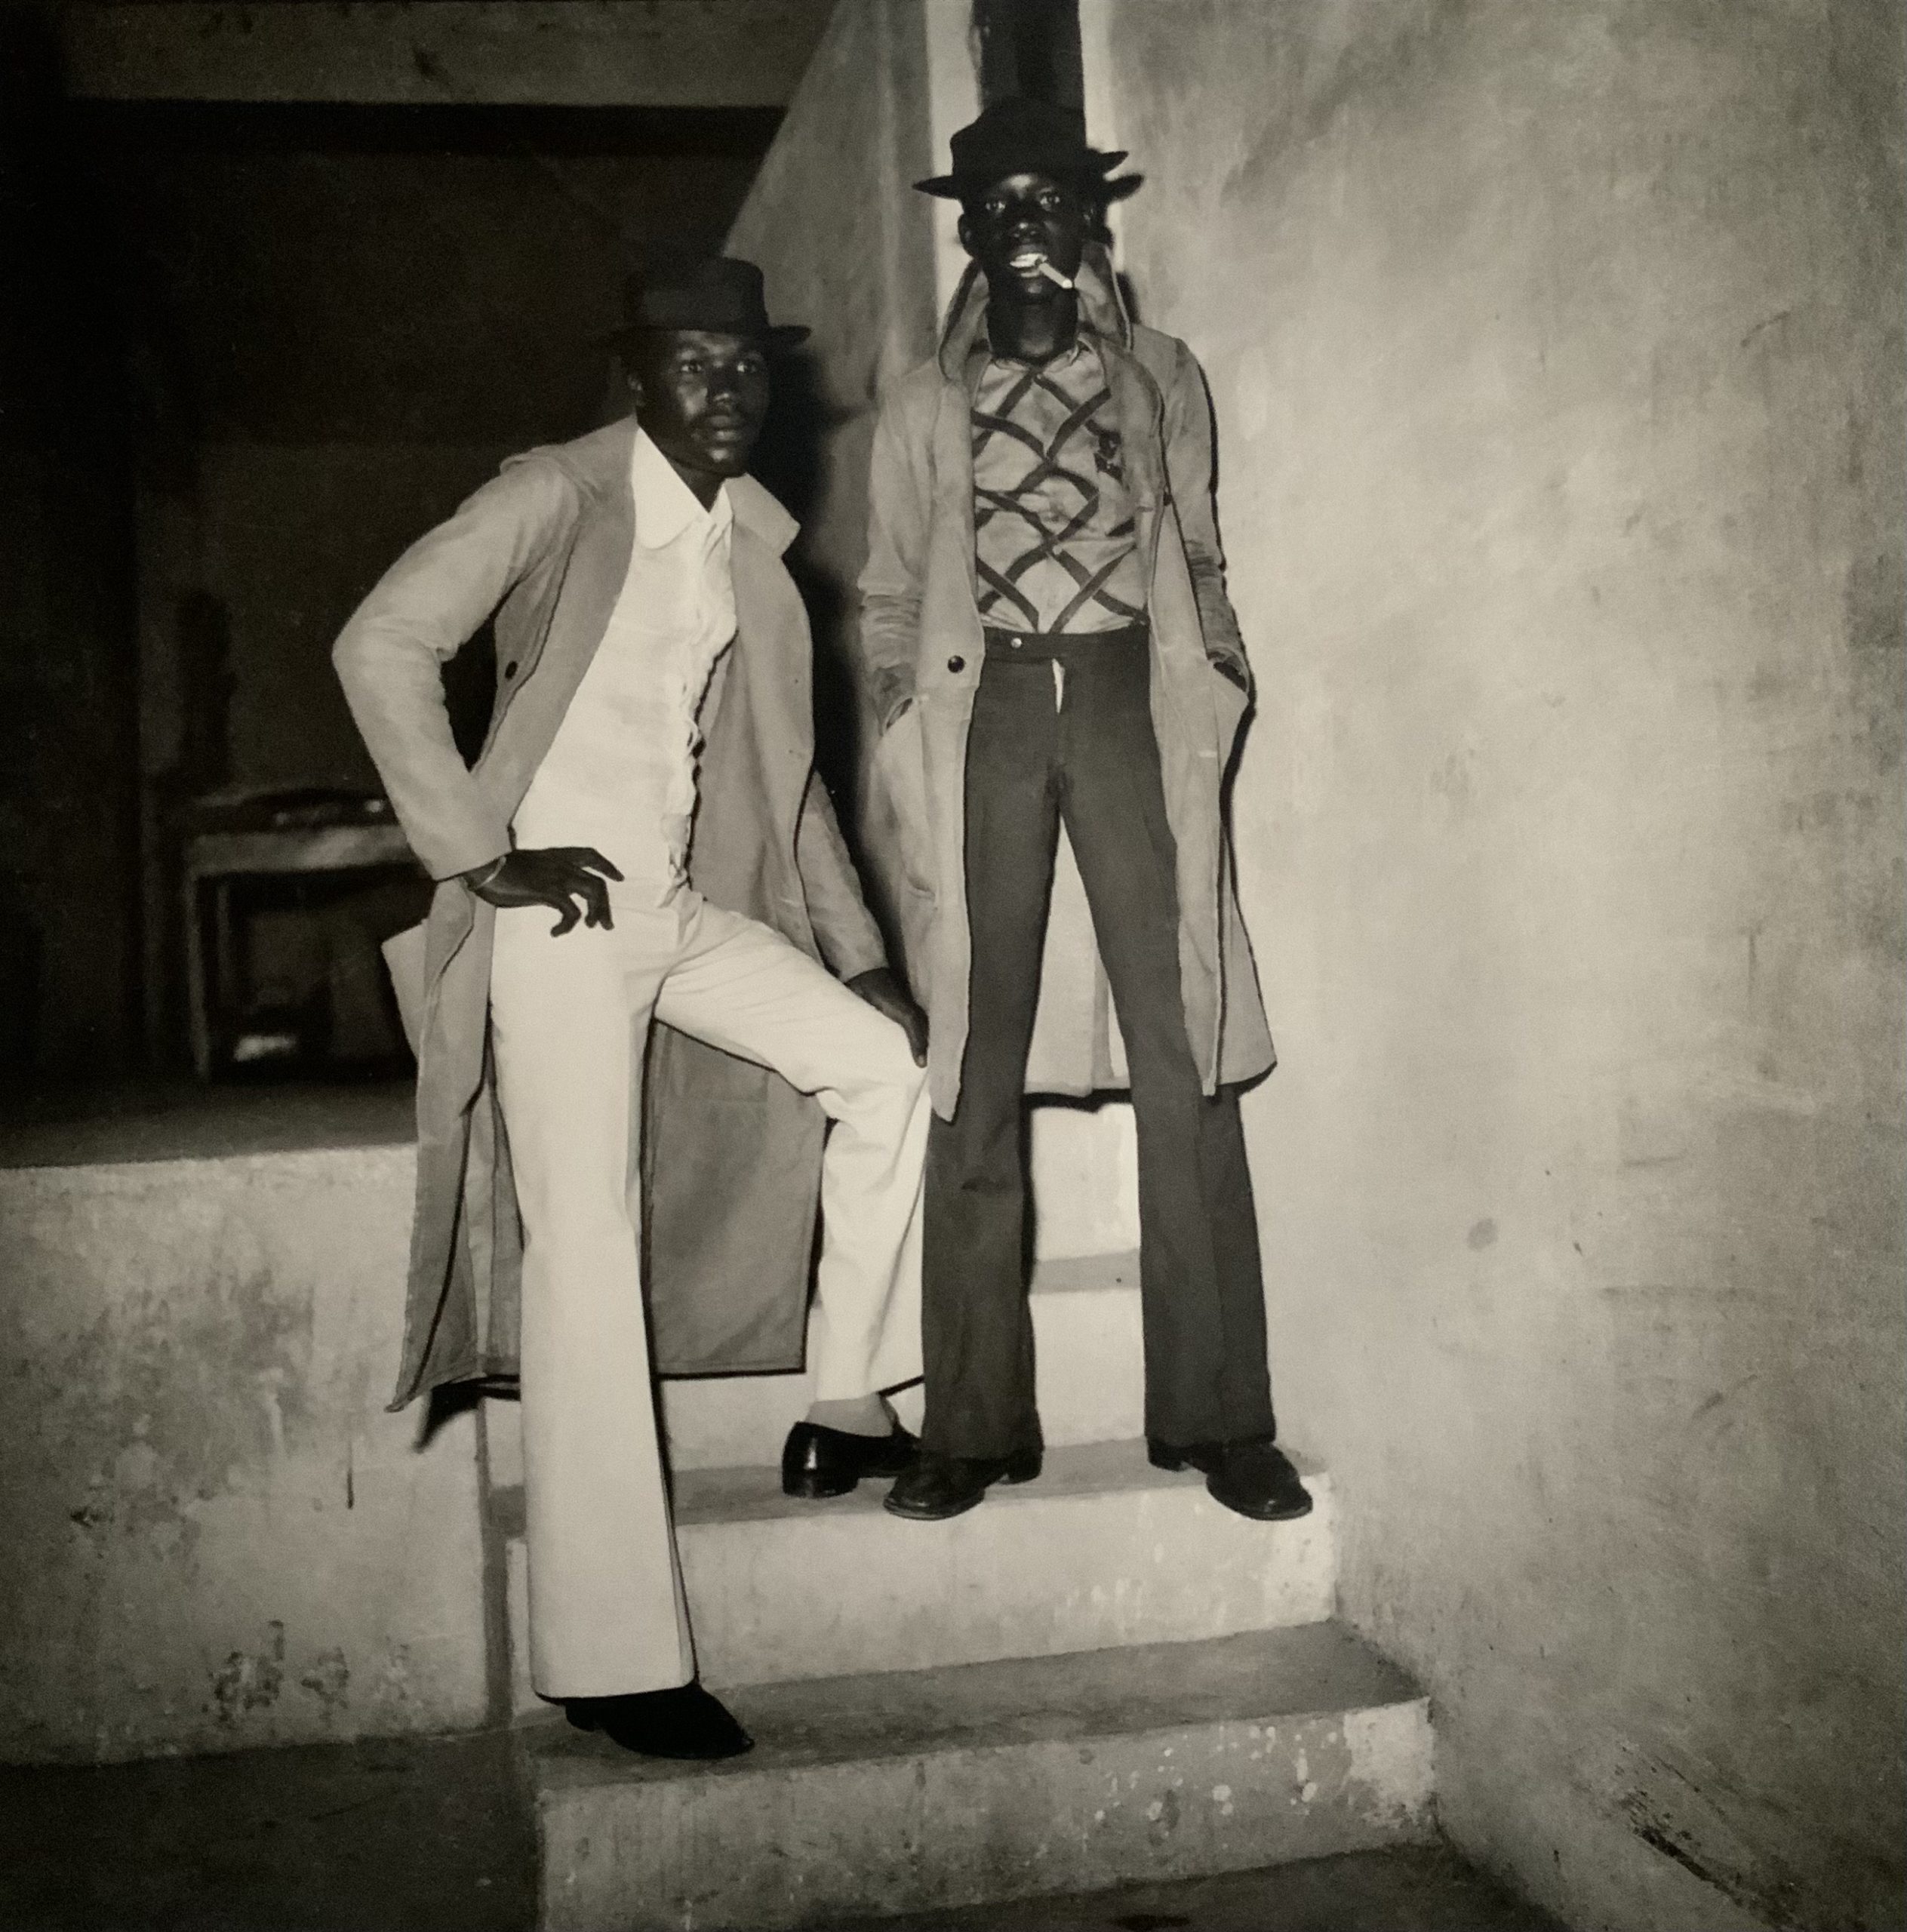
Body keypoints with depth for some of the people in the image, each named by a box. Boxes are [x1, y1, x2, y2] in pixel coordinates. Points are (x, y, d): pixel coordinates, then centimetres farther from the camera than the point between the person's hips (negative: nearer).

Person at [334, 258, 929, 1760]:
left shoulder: (754, 532, 12)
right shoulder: (558, 498, -8)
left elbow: (785, 765, 17)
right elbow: (383, 647, -16)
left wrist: (857, 950, 12)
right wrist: (480, 854, -18)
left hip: (687, 908, 7)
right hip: (559, 906, -7)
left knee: (882, 1060, 0)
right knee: (590, 1253, -10)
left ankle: (851, 1408, 13)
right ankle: (613, 1657, -5)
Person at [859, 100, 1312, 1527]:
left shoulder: (1164, 379, 17)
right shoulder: (922, 407, 16)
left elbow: (1199, 561, 19)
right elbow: (889, 599, 16)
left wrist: (1221, 691, 5)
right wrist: (905, 743, 4)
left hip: (1132, 703, 0)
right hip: (981, 714, 0)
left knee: (1184, 1057, -7)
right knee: (976, 1071, -3)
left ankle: (1216, 1419, 0)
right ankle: (975, 1424, 3)